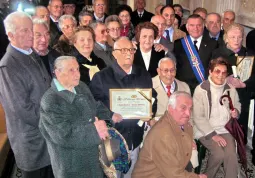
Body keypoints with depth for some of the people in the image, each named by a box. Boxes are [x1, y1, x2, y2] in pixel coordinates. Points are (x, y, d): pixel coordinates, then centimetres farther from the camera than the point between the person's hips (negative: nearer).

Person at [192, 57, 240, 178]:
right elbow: (198, 117, -9)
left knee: (231, 154, -21)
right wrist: (213, 135, -15)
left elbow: (237, 104, 23)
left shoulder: (230, 88, 4)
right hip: (206, 130, -3)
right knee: (219, 153, -24)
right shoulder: (201, 89, -8)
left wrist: (236, 111, -2)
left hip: (225, 129, 3)